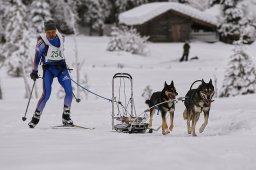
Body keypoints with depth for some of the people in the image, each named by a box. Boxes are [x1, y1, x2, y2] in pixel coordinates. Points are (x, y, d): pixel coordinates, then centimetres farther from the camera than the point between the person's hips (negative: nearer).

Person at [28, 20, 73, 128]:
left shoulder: (61, 38, 5)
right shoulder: (42, 40, -8)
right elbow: (37, 56, -2)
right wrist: (34, 71, -3)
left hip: (61, 67, 4)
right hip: (48, 68, -4)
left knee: (69, 91, -12)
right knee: (46, 94, -16)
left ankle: (66, 117, 2)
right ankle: (36, 117, -2)